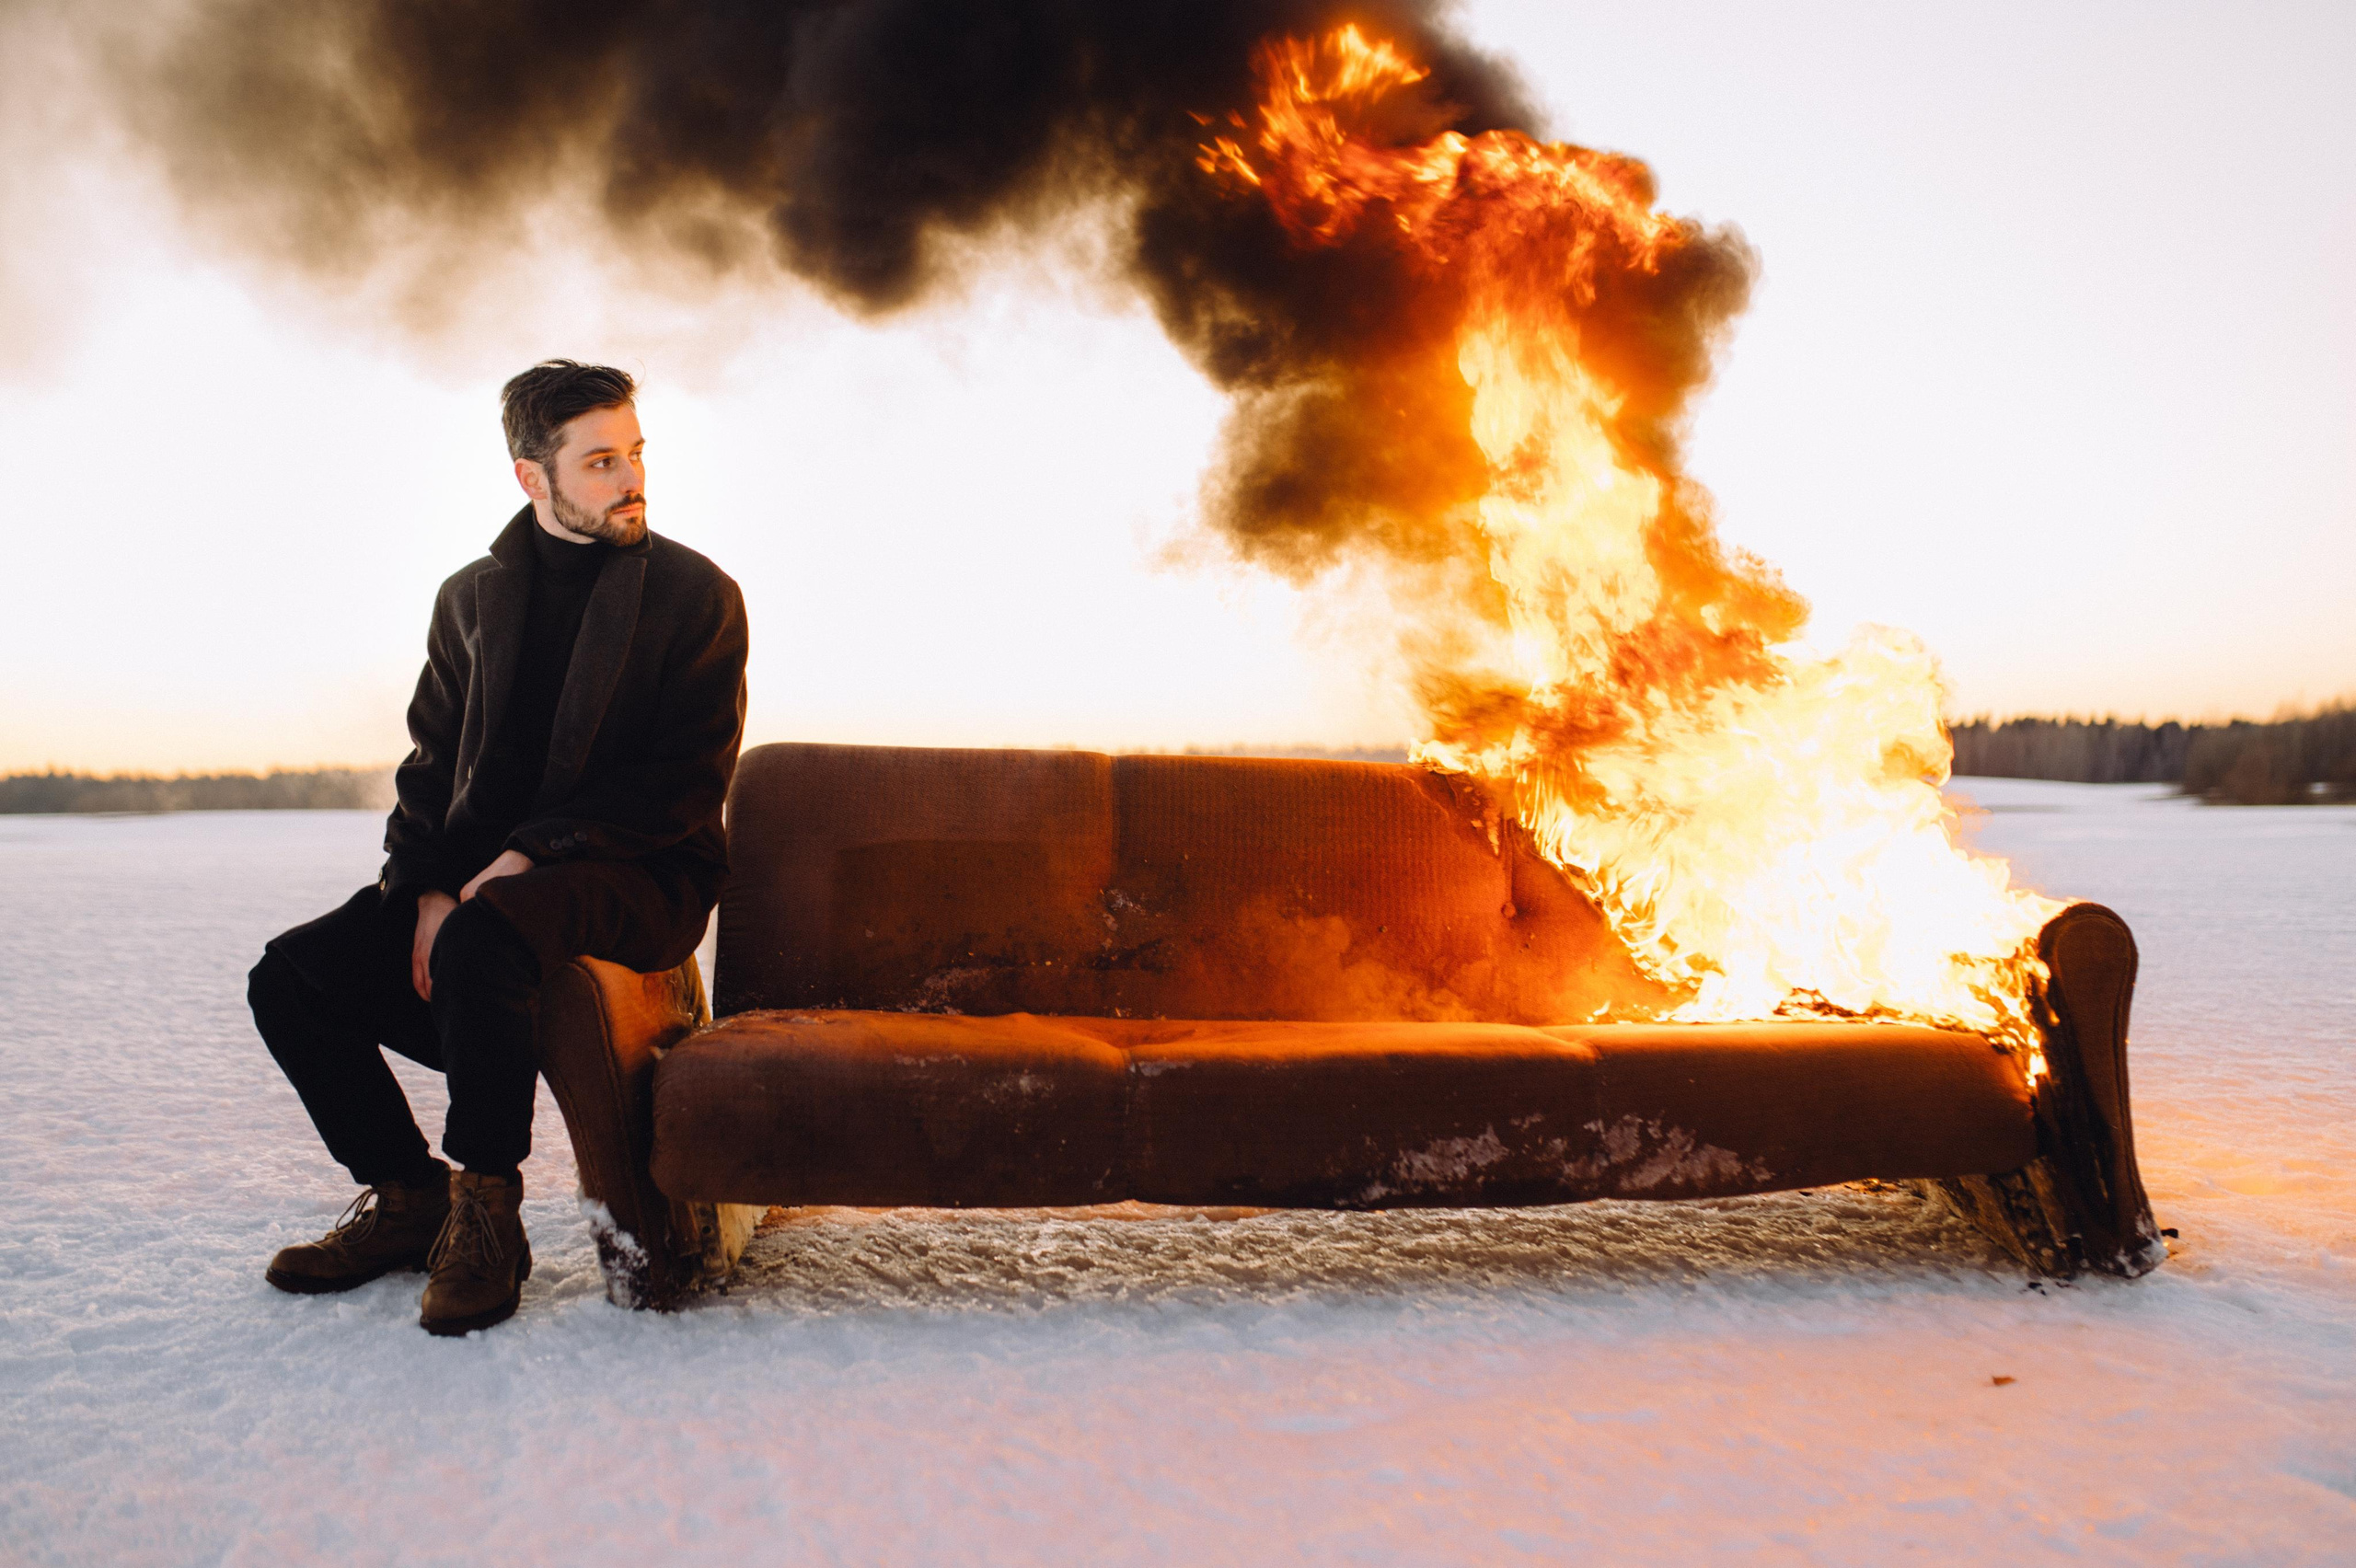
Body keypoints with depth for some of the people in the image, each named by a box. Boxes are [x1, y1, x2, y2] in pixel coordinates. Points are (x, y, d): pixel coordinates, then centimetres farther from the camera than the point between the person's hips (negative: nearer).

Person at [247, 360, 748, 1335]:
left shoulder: (695, 594, -2)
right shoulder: (470, 597, 13)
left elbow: (687, 785, -9)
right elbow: (430, 763, 11)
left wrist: (531, 854, -17)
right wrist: (429, 889, -7)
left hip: (637, 878, -5)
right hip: (478, 877, 6)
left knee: (479, 950, -35)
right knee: (292, 975, -12)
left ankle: (486, 1212, -15)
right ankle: (406, 1197, 7)